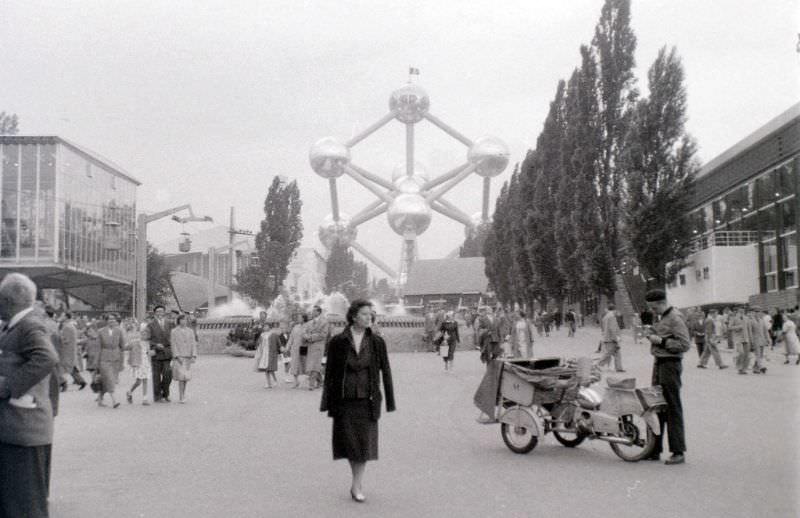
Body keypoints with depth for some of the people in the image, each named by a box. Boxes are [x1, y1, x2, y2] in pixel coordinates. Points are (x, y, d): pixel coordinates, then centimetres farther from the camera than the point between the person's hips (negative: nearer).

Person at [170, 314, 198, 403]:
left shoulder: (190, 331, 9)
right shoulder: (174, 331, -1)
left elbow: (193, 344, 5)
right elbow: (173, 345, -6)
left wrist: (194, 356, -6)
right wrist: (177, 356, -15)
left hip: (188, 358, 4)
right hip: (178, 358, -4)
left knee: (186, 377, 7)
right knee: (181, 377, -11)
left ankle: (183, 394, 25)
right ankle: (181, 398, -9)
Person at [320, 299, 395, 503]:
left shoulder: (376, 342, -2)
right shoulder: (338, 341, -5)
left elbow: (385, 371, 2)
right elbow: (330, 372, 0)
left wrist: (390, 401, 0)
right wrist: (327, 402, -1)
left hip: (367, 400, 0)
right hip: (344, 400, 0)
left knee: (364, 442, -1)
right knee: (349, 441, 6)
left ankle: (357, 485, 9)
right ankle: (358, 482, 22)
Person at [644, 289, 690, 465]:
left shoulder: (675, 318, -13)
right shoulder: (662, 318, 16)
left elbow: (685, 344, -19)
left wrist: (661, 341, -19)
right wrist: (653, 337, 8)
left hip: (670, 365, -9)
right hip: (658, 363, 10)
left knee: (673, 409, -6)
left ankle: (678, 452, -2)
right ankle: (654, 449, 17)